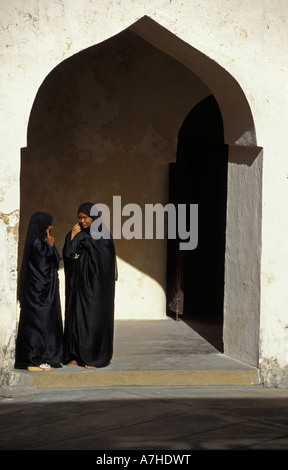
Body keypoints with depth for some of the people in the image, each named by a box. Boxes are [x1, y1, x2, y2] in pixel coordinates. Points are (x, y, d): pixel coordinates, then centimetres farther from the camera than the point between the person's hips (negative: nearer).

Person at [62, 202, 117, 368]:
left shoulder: (103, 235, -3)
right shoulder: (74, 234, 8)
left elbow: (95, 250, -19)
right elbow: (67, 256, -1)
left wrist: (81, 237, -13)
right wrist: (72, 237, -12)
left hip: (96, 284, -4)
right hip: (78, 284, 4)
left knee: (94, 318, -3)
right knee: (75, 317, 2)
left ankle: (94, 357, 5)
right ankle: (74, 355, 9)